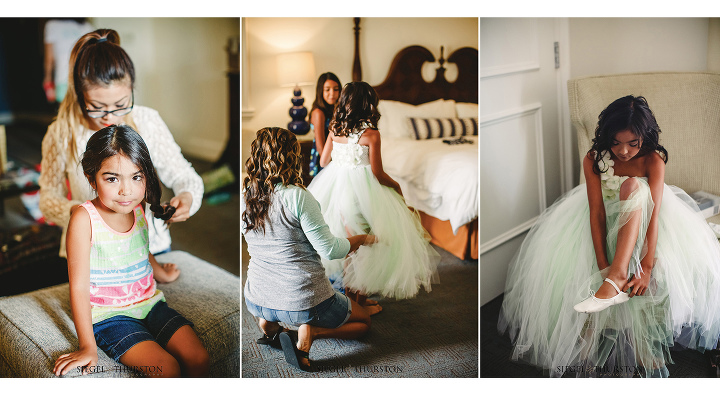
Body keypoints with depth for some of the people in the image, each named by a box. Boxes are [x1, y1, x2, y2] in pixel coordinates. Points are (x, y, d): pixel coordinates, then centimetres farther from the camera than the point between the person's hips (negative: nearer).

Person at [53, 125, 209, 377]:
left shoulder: (138, 209, 1)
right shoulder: (84, 219, -17)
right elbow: (79, 285, -18)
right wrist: (87, 347, -20)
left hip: (150, 303, 6)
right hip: (109, 316, -5)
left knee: (199, 360, -12)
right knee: (167, 368, -23)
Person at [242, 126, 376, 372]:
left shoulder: (244, 198, -1)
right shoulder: (297, 196, -19)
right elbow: (329, 250, -17)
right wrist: (361, 239, 2)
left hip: (257, 302, 6)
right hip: (303, 303, -6)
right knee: (363, 321, 19)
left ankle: (269, 327, 14)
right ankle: (310, 331, -7)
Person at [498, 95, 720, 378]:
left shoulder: (653, 160, -19)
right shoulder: (594, 160, -16)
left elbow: (654, 213, -27)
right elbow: (596, 212, -22)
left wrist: (647, 268, -38)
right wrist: (602, 267, -32)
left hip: (640, 223, -1)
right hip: (608, 223, 2)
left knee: (633, 185, -34)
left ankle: (617, 276, -46)